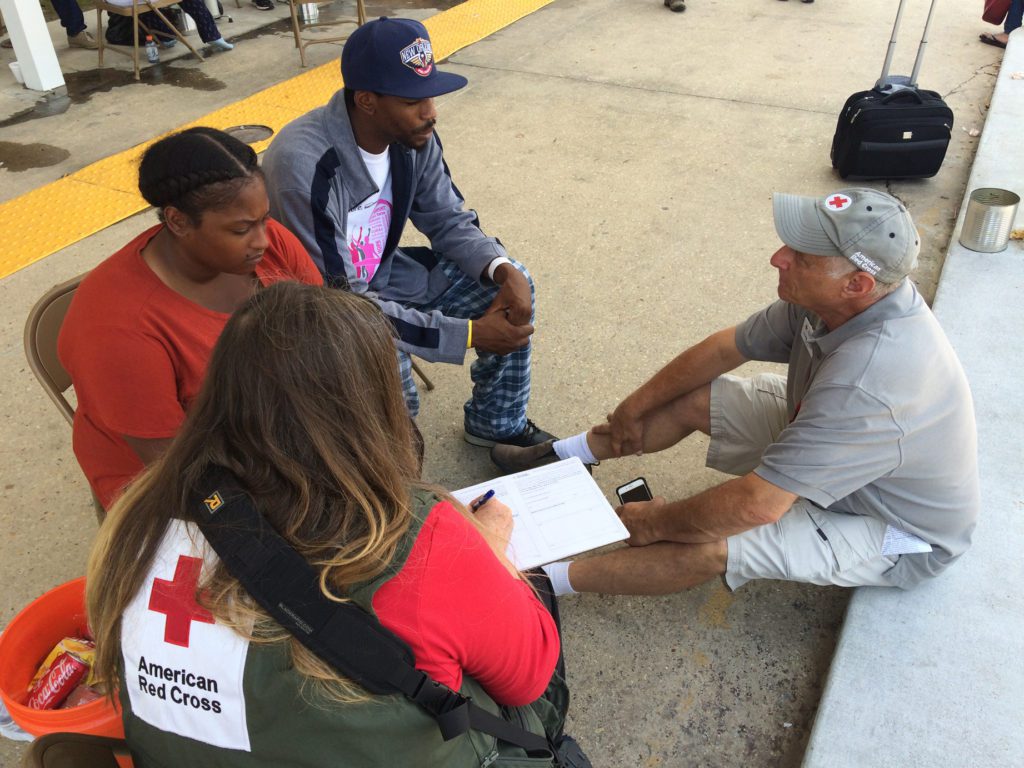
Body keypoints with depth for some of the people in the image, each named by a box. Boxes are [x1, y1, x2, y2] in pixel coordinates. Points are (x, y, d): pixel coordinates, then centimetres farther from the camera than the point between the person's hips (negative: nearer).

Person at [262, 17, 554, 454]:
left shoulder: (413, 137, -12)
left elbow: (448, 221, 2)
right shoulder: (303, 165, -34)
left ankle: (498, 424, 18)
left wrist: (503, 270, -20)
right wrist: (469, 334, -30)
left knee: (510, 284, 0)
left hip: (379, 277, 7)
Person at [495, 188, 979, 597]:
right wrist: (635, 408, 4)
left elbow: (756, 505, -39)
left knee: (709, 545, -27)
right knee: (690, 399, 1)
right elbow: (728, 347, -3)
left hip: (898, 534, -8)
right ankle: (563, 456, 20)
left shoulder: (868, 384, -43)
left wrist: (658, 522, -22)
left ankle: (544, 581, -10)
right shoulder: (831, 299, -16)